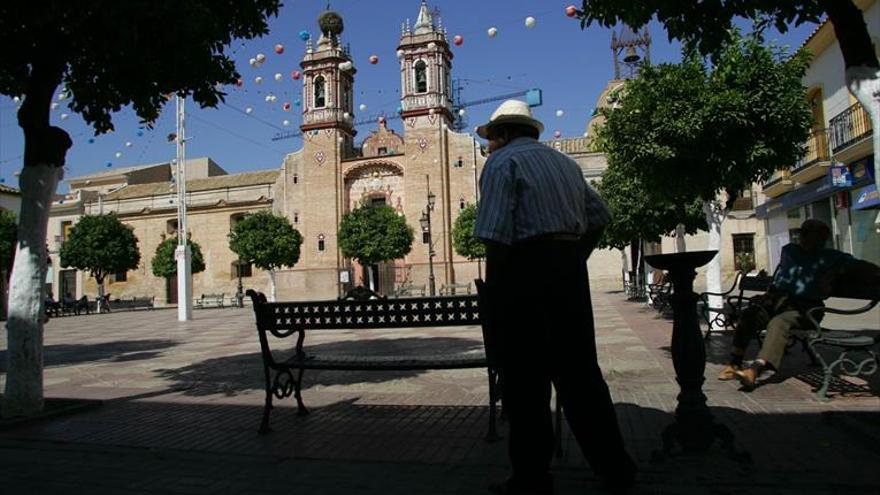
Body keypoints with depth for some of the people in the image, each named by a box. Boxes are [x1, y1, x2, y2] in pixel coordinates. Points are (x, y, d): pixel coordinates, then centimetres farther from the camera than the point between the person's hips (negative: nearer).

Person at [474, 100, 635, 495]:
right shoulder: (564, 162, 21)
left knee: (526, 379, 1)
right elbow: (598, 217, 20)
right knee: (579, 369, 14)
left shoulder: (502, 162, -2)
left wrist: (494, 288, -6)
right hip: (571, 265, 7)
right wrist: (573, 261, 19)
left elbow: (495, 235, -14)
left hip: (526, 268, -7)